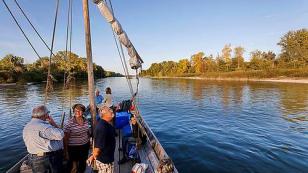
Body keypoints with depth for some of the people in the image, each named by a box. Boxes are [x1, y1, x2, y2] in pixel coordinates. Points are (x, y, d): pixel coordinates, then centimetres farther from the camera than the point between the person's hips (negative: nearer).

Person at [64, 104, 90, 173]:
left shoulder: (85, 121, -3)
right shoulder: (69, 123, -18)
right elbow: (65, 138, -13)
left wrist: (89, 142, 15)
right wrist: (66, 151, -10)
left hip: (85, 146, 5)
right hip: (74, 148, -5)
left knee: (83, 164, 21)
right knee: (73, 166, 11)